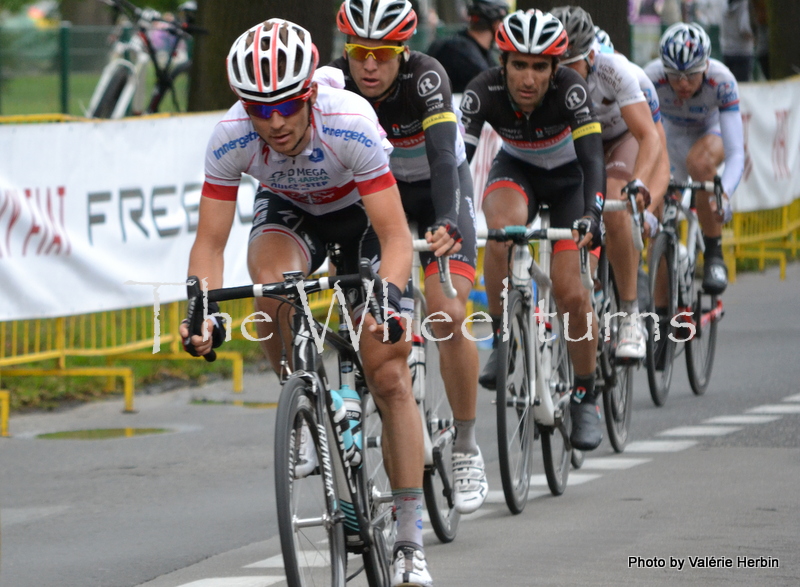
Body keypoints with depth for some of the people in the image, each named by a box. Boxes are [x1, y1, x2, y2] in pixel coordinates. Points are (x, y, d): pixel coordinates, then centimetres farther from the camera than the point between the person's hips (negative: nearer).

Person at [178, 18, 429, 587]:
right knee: (271, 281, -35)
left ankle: (410, 535, -2)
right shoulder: (231, 137, -31)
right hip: (289, 213, 2)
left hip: (362, 214, -2)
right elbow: (210, 242, -24)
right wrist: (203, 310, -41)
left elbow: (396, 236, -36)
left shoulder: (352, 123, -38)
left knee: (388, 374, -9)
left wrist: (388, 295, -54)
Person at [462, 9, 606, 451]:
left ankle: (585, 398, 7)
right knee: (500, 231, -35)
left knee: (569, 292, -14)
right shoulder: (485, 92, -28)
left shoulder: (570, 89, -32)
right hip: (515, 169, 1)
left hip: (568, 176, -1)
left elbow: (591, 156, -41)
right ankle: (503, 341, -16)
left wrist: (592, 215, -57)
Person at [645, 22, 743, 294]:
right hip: (670, 136, 3)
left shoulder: (722, 82, -37)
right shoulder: (652, 78, -35)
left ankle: (714, 254, -25)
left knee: (699, 162, -38)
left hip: (711, 133, -3)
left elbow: (736, 153, -42)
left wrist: (724, 194, -60)